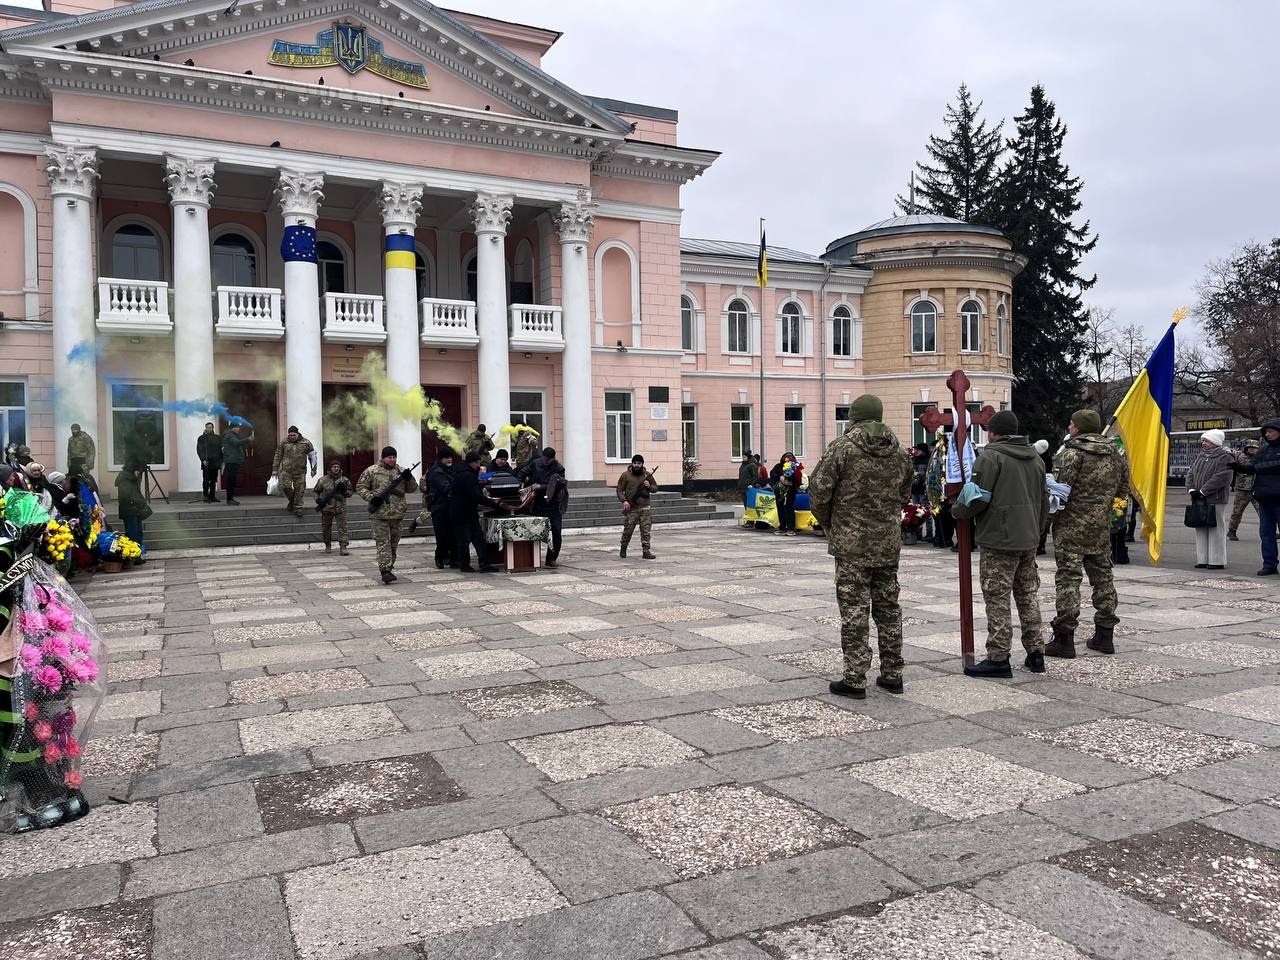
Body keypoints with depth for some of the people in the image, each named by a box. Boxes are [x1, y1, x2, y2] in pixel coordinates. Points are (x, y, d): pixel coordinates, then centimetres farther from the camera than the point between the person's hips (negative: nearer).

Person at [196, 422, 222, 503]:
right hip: (206, 463, -4)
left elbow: (221, 450, 15)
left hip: (215, 462, 4)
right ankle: (206, 497, -4)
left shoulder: (218, 438, 14)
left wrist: (221, 461, 8)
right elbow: (199, 450, -3)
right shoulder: (201, 438, 4)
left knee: (214, 480, 5)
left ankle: (212, 496, 11)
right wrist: (203, 459, -15)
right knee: (206, 480, -6)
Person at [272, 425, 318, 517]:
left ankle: (298, 508, 11)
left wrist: (313, 468, 7)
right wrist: (275, 469, 9)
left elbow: (312, 455, 10)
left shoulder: (306, 443, 2)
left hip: (300, 471, 0)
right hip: (286, 470, 0)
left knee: (299, 490, 0)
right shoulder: (284, 442, 4)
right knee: (285, 486, -11)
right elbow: (278, 456, 10)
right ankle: (292, 500, 17)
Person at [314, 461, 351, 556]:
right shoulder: (323, 480, 4)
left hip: (340, 508, 0)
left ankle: (343, 547, -7)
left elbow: (350, 493, 11)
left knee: (342, 528, -7)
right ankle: (328, 545, 28)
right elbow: (317, 492, 12)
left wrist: (344, 490, -9)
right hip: (327, 508, 0)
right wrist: (318, 500, -5)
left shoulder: (345, 480, 7)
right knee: (326, 528, 10)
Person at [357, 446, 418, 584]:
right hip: (380, 514, -5)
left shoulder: (400, 471, 12)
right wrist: (371, 497, -13)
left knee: (394, 543, 12)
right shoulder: (371, 471, 0)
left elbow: (411, 489, 15)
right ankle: (385, 571, -14)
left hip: (397, 515, 5)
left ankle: (389, 567, 24)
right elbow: (360, 487, 2)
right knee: (383, 543, -9)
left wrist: (409, 478, -5)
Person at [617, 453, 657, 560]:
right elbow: (619, 490, -1)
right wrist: (624, 501, -14)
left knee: (646, 531, -2)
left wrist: (649, 486, -7)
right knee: (628, 530, 4)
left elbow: (655, 487, 15)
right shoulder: (625, 475, -1)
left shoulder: (647, 475, 7)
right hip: (631, 509, -2)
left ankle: (646, 551, 3)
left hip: (645, 508, 2)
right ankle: (623, 549, 25)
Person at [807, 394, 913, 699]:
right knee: (888, 606, 14)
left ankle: (855, 680, 3)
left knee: (854, 610, -1)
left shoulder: (842, 447, -10)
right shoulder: (899, 451, 8)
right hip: (889, 541, 6)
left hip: (851, 541, -5)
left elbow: (819, 491, -11)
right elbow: (904, 494, 14)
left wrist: (829, 523, 6)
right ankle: (892, 675, 21)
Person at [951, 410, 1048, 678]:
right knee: (1028, 596, 16)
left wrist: (957, 511, 3)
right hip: (1029, 540, 8)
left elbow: (977, 497, -16)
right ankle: (1035, 652, 21)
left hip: (999, 540, -8)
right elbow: (1044, 500, 22)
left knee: (998, 599, -3)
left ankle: (998, 658, -1)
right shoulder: (1035, 457, 16)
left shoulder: (990, 456, -11)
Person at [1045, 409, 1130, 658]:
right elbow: (1122, 490, 17)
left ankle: (1064, 638, -6)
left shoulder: (1072, 453, -13)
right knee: (1102, 575, 14)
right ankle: (1105, 634, 21)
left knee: (1068, 577, -5)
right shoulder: (1114, 453, 11)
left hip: (1072, 525, -7)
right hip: (1101, 526, 7)